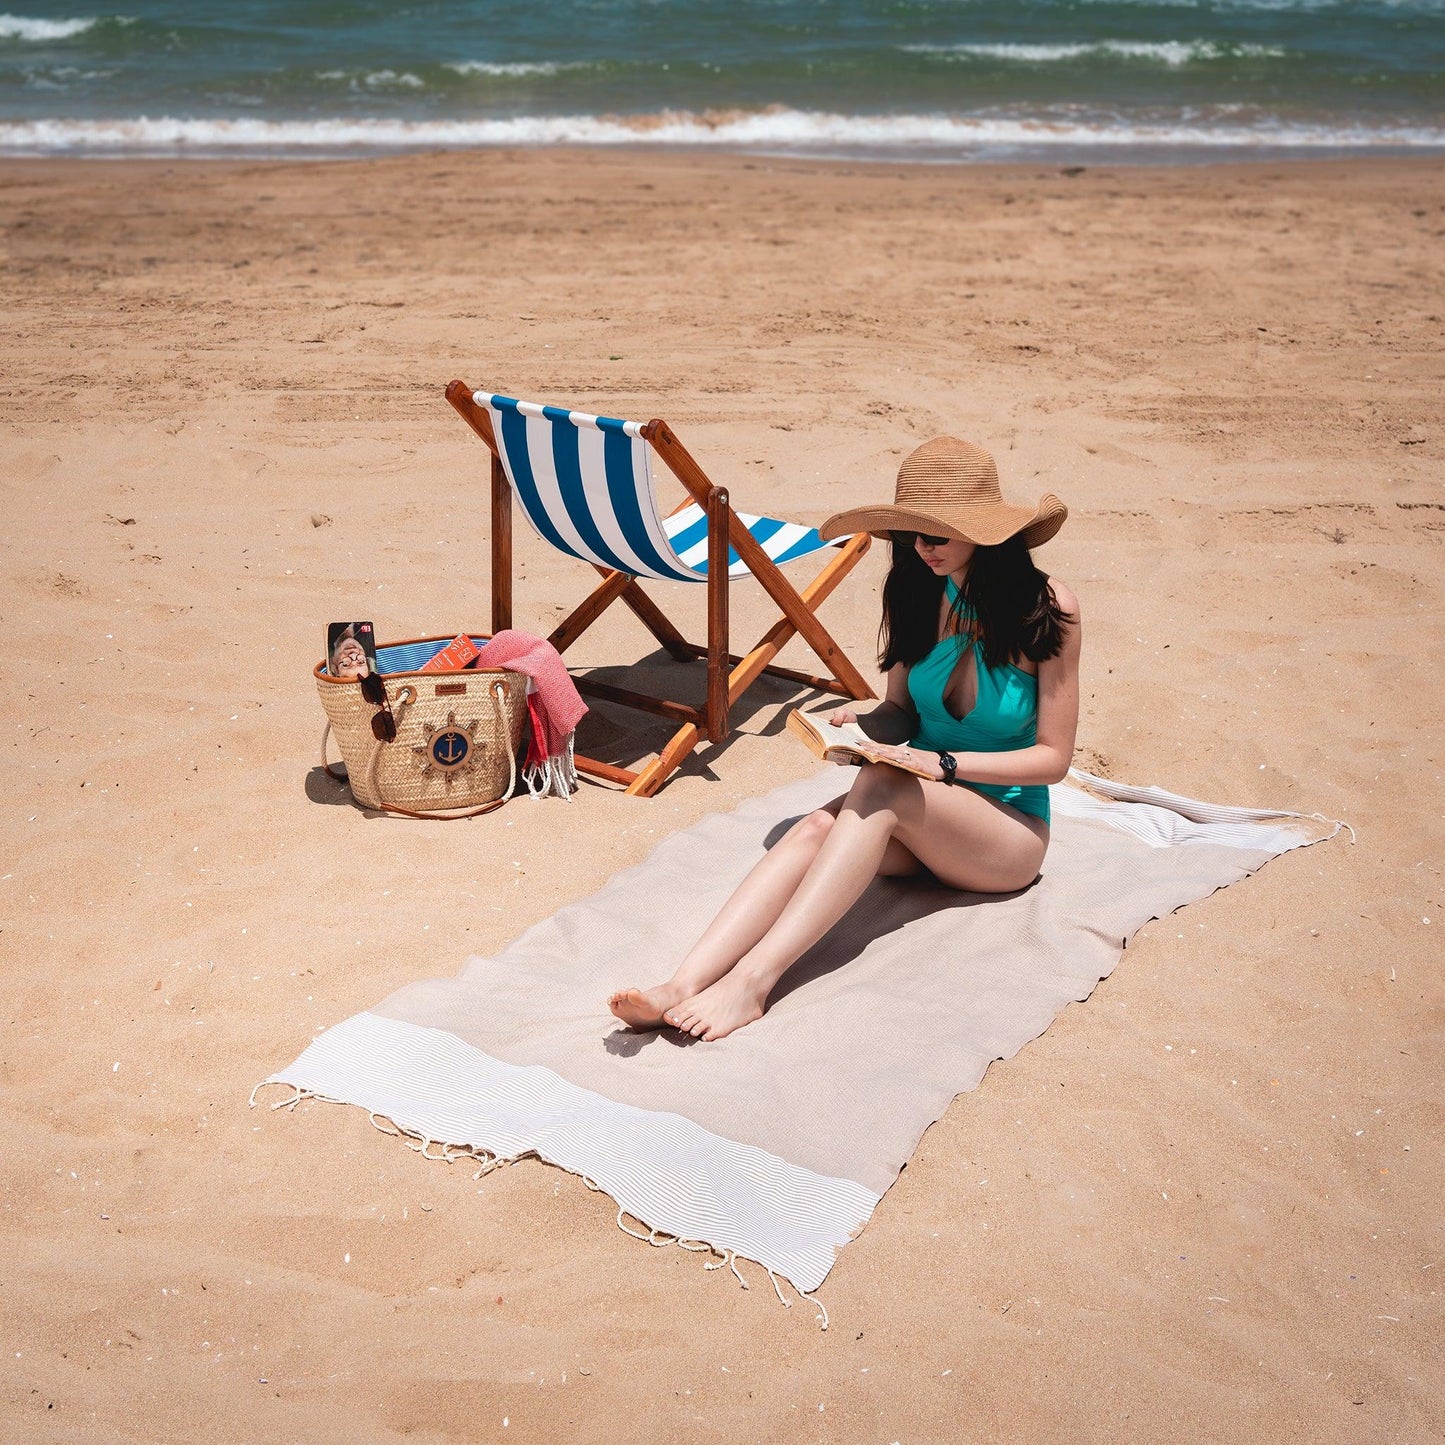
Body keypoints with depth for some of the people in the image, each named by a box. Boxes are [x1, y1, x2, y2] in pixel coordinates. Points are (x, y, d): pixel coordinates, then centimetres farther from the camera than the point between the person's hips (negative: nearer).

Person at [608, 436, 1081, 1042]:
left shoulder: (1047, 608, -12)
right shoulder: (916, 591, 1)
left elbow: (1053, 756, -10)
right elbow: (902, 712, 10)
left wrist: (944, 763, -21)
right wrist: (866, 723, -14)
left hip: (1010, 831, -4)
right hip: (919, 816, 4)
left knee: (881, 784, -35)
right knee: (813, 829, -29)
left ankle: (752, 980, -46)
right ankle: (680, 988, -47)